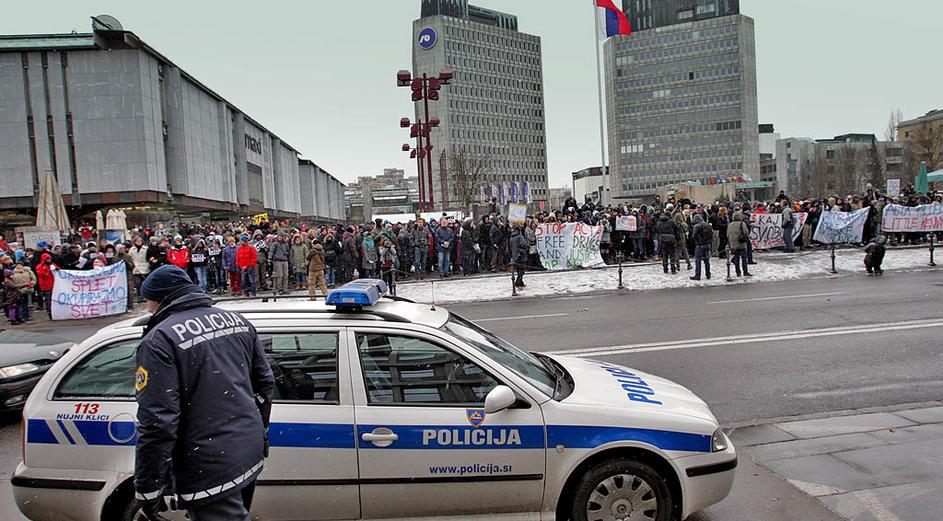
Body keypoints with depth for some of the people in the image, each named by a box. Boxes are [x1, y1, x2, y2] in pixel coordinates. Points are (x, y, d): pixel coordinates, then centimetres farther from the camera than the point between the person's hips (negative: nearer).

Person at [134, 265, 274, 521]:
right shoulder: (236, 320, 6)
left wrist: (147, 492, -11)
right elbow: (265, 382, 12)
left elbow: (157, 423, -20)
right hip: (251, 457, 7)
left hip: (209, 474, -7)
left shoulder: (159, 340, -15)